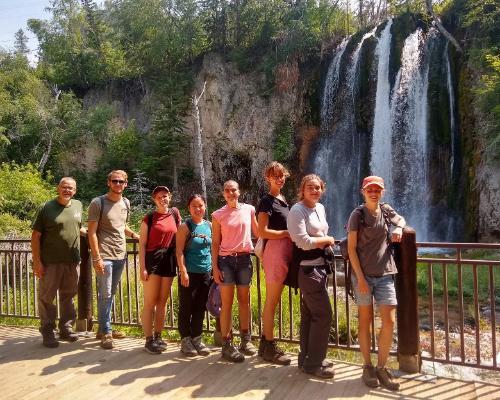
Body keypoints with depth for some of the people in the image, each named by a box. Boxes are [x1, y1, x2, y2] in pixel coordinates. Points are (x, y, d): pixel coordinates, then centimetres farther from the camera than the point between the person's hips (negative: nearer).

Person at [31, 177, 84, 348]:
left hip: (72, 261, 4)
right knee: (46, 297, 4)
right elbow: (35, 236, -6)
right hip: (50, 262, -4)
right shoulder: (46, 208, -6)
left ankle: (66, 328, 27)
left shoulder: (78, 205, 8)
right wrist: (36, 261, -11)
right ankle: (47, 332, 17)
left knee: (68, 296, 14)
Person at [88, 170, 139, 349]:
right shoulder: (98, 203, -7)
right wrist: (97, 258, -16)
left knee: (111, 294, 14)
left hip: (121, 255, 6)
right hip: (104, 256, -6)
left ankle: (104, 328, 25)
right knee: (105, 295, -2)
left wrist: (134, 235, 6)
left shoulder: (126, 203, 11)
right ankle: (106, 333, 8)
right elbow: (92, 232, -10)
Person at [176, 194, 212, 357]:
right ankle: (185, 340, 17)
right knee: (186, 308, 5)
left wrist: (214, 269, 11)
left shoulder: (209, 225, 8)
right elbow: (179, 251, -9)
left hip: (206, 272, 5)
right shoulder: (185, 226, -5)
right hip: (189, 273, -4)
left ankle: (196, 339, 24)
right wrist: (183, 272, -16)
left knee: (200, 308, 12)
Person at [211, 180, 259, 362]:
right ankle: (227, 344, 8)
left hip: (244, 259, 2)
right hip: (226, 260, -2)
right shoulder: (218, 215, 0)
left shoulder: (249, 209, 4)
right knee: (227, 303, 1)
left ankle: (246, 339, 23)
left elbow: (258, 233, 10)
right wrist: (215, 267, -5)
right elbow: (215, 243, 0)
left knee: (244, 300, 11)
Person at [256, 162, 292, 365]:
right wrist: (287, 233, -10)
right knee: (271, 302, 0)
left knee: (273, 301, 14)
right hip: (274, 251, -8)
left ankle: (266, 343, 25)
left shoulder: (283, 200, 18)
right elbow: (262, 232, -15)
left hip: (285, 251, 8)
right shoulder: (266, 201, -8)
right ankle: (269, 347, 11)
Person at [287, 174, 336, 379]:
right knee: (323, 314, -6)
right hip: (307, 268, -9)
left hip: (320, 265, 9)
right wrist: (327, 240, -7)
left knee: (310, 314, 15)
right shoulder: (297, 210, -14)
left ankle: (307, 358, 27)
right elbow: (303, 241, -20)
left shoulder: (320, 208, 12)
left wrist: (325, 242, 3)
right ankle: (313, 363, 8)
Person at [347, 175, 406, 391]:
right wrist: (360, 278, -13)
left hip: (385, 274, 4)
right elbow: (351, 249, -7)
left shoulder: (386, 210, 8)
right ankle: (367, 367, 20)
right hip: (363, 274, -3)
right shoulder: (358, 214, -4)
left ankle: (381, 367, 16)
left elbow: (401, 219, 30)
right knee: (365, 321, 6)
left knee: (389, 321, -1)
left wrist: (399, 228, 5)